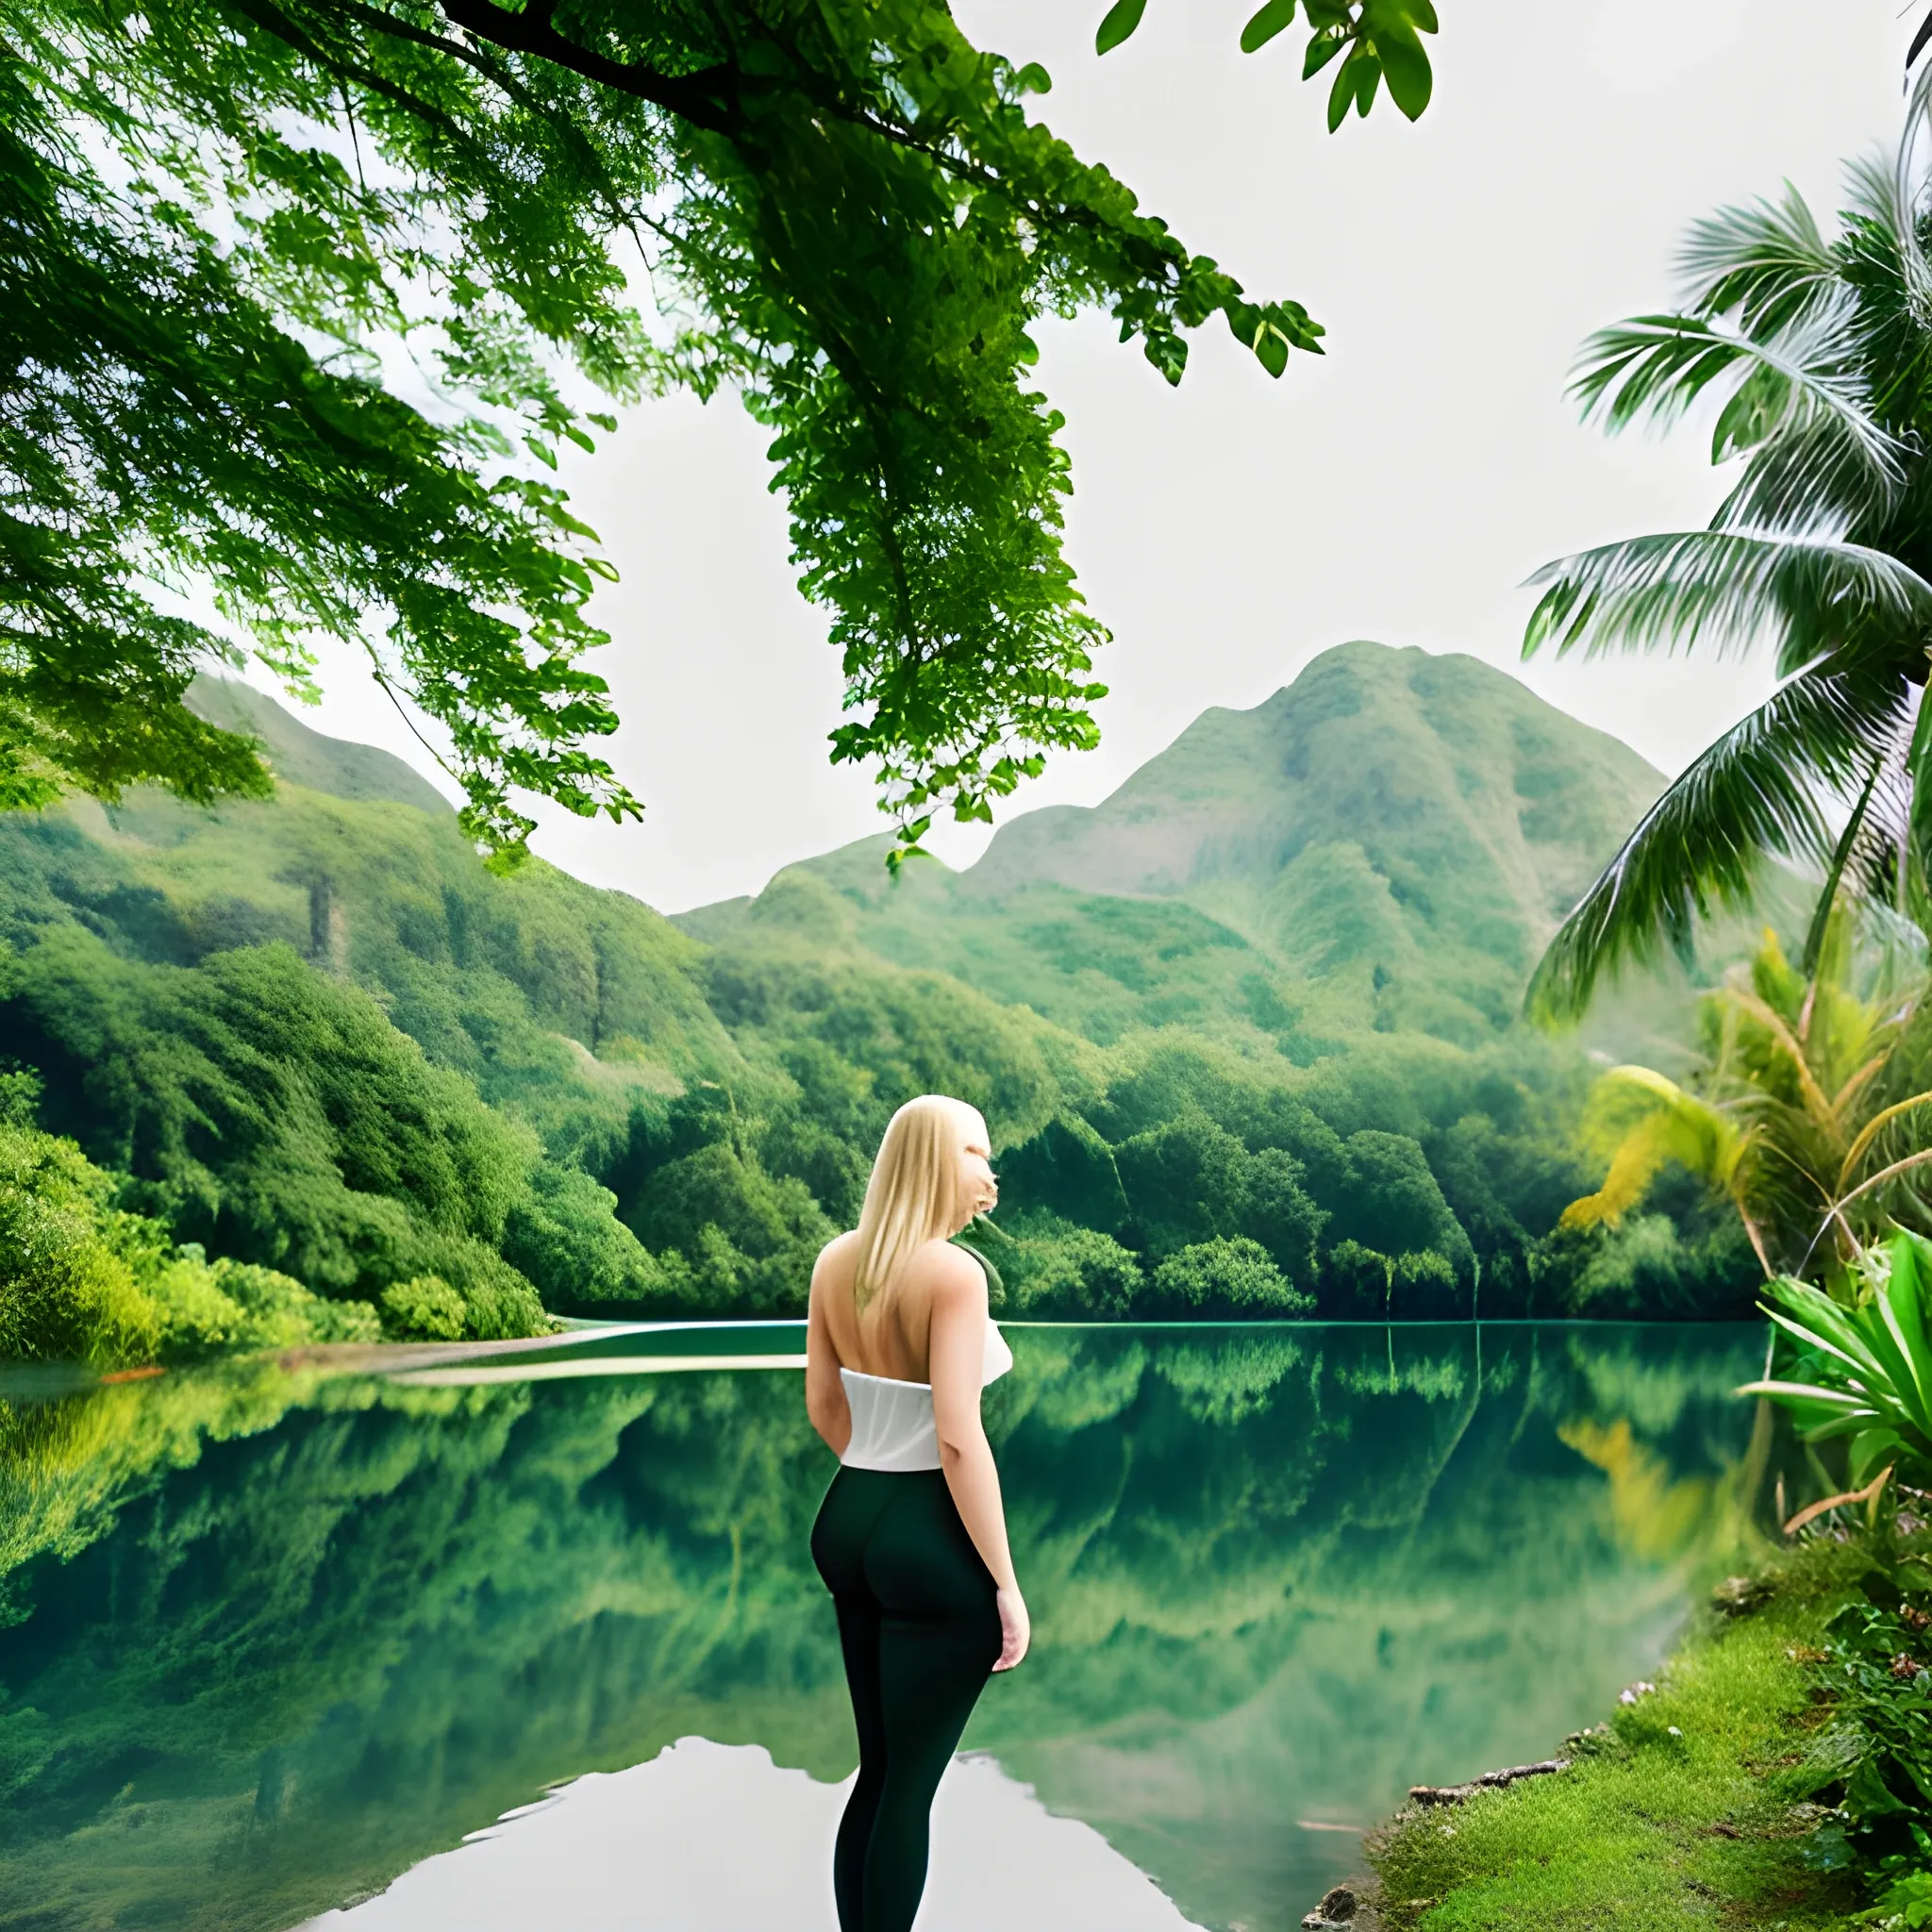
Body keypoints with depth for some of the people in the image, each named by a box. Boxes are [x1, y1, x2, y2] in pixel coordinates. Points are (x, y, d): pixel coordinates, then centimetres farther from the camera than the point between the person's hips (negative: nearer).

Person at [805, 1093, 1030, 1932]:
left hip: (847, 1521, 7)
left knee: (878, 1767, 22)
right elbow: (958, 1438, -22)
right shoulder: (954, 1271, -19)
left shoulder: (835, 1262, 3)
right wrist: (1006, 1584, -15)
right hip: (935, 1543, -7)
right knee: (911, 1783, 9)